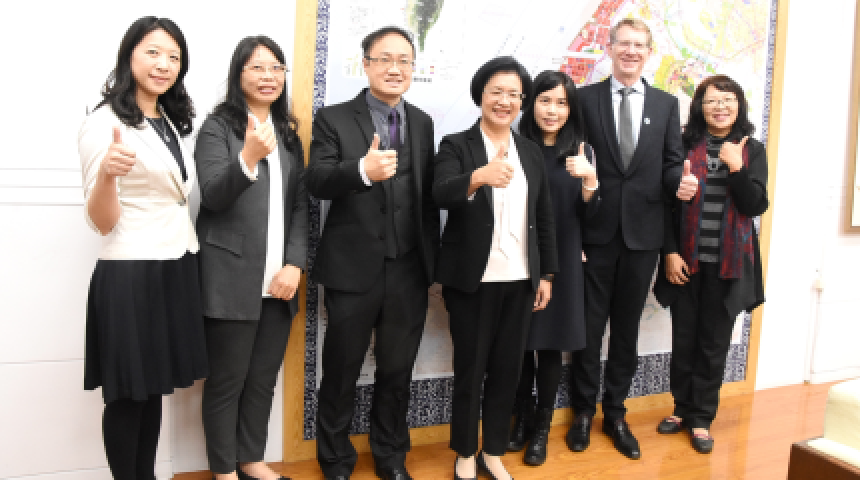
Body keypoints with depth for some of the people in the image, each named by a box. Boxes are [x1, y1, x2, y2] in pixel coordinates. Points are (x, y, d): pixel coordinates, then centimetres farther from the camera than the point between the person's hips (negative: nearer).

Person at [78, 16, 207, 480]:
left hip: (176, 270, 8)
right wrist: (106, 173, -33)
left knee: (155, 387, 15)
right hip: (131, 275, -7)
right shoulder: (104, 122, -11)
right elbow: (101, 222, -17)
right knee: (128, 393, 5)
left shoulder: (171, 121, 13)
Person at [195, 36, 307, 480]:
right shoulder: (218, 127, -2)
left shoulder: (288, 133, 14)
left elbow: (301, 203, 10)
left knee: (264, 377, 12)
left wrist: (295, 265, -3)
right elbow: (213, 195, -14)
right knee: (227, 379, 5)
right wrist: (249, 157, -32)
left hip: (279, 280, 5)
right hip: (231, 279, -5)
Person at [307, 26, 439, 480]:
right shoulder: (334, 118, -2)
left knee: (397, 371, 15)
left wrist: (433, 255, 10)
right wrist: (363, 169, -33)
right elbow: (316, 182, -15)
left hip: (410, 270, 3)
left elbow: (428, 193, 11)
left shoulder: (423, 123, 9)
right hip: (354, 268, -3)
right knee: (341, 372, 11)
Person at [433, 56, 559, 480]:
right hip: (472, 280, -4)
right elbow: (440, 194, -25)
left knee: (507, 368, 11)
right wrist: (478, 177, -44)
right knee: (469, 369, 7)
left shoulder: (532, 152, 9)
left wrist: (546, 274, 9)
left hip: (520, 279, 4)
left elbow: (544, 218, 12)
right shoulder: (456, 145, -5)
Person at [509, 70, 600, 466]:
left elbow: (588, 213, 0)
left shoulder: (582, 151, 2)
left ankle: (542, 427, 23)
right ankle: (522, 419, 28)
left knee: (550, 344, 7)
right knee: (520, 342, 9)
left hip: (561, 260, 0)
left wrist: (590, 180, -17)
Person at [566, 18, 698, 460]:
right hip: (595, 231, -2)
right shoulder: (585, 98, 0)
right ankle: (584, 411, 25)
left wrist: (681, 183, -18)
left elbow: (671, 165, 6)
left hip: (642, 233, 2)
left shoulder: (667, 105, 7)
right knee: (589, 326, 7)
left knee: (627, 327, 13)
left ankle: (615, 413, 28)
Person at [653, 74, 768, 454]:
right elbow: (667, 201, -1)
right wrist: (669, 252, -8)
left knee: (714, 343, 9)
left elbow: (756, 206, -6)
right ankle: (683, 408, 26)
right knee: (683, 339, 10)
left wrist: (736, 168, -18)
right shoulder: (684, 145, -1)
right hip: (687, 260, 0)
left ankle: (701, 418, 21)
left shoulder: (753, 150, 2)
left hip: (728, 263, 1)